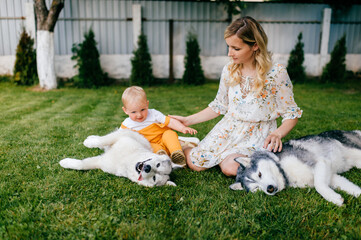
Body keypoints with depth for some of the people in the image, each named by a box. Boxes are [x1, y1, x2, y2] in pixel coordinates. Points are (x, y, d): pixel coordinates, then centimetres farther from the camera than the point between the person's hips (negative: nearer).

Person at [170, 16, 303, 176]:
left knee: (230, 168, -29)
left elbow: (291, 114, -6)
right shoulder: (229, 70, 1)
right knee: (195, 163, -13)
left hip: (258, 135, -3)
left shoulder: (276, 73, -11)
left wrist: (278, 134, -26)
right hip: (228, 129, 4)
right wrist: (188, 120, 5)